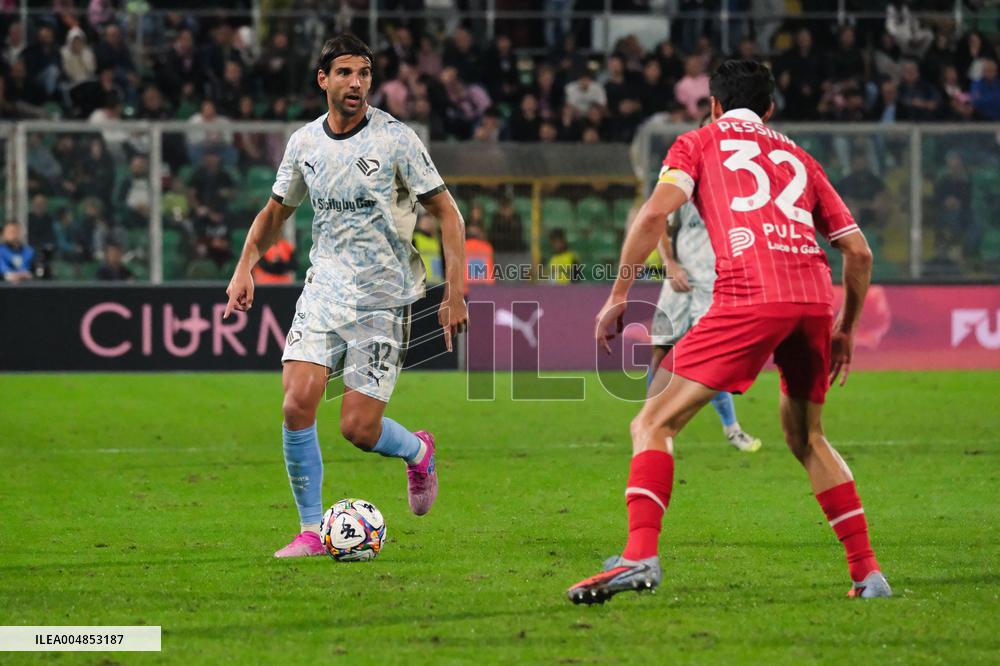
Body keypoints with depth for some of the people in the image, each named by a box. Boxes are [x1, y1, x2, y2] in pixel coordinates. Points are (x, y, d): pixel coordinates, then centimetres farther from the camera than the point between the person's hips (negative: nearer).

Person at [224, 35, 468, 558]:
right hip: (324, 292, 4)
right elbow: (276, 211, 19)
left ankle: (417, 451, 27)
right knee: (297, 404, -14)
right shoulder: (304, 143, 4)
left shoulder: (394, 138, -9)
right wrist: (245, 266, 4)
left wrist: (455, 293, -12)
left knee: (358, 429, -8)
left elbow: (446, 211, -5)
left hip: (384, 300, -4)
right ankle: (311, 530, 0)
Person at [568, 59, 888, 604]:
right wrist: (845, 330, 35)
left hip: (749, 297, -5)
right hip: (814, 295, 5)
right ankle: (867, 572, 19)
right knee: (806, 437, 25)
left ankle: (640, 555, -21)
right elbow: (858, 252, 24)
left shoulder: (700, 142, 18)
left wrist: (618, 295, 3)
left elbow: (656, 211, 0)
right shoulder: (797, 157, 29)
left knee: (654, 424, 0)